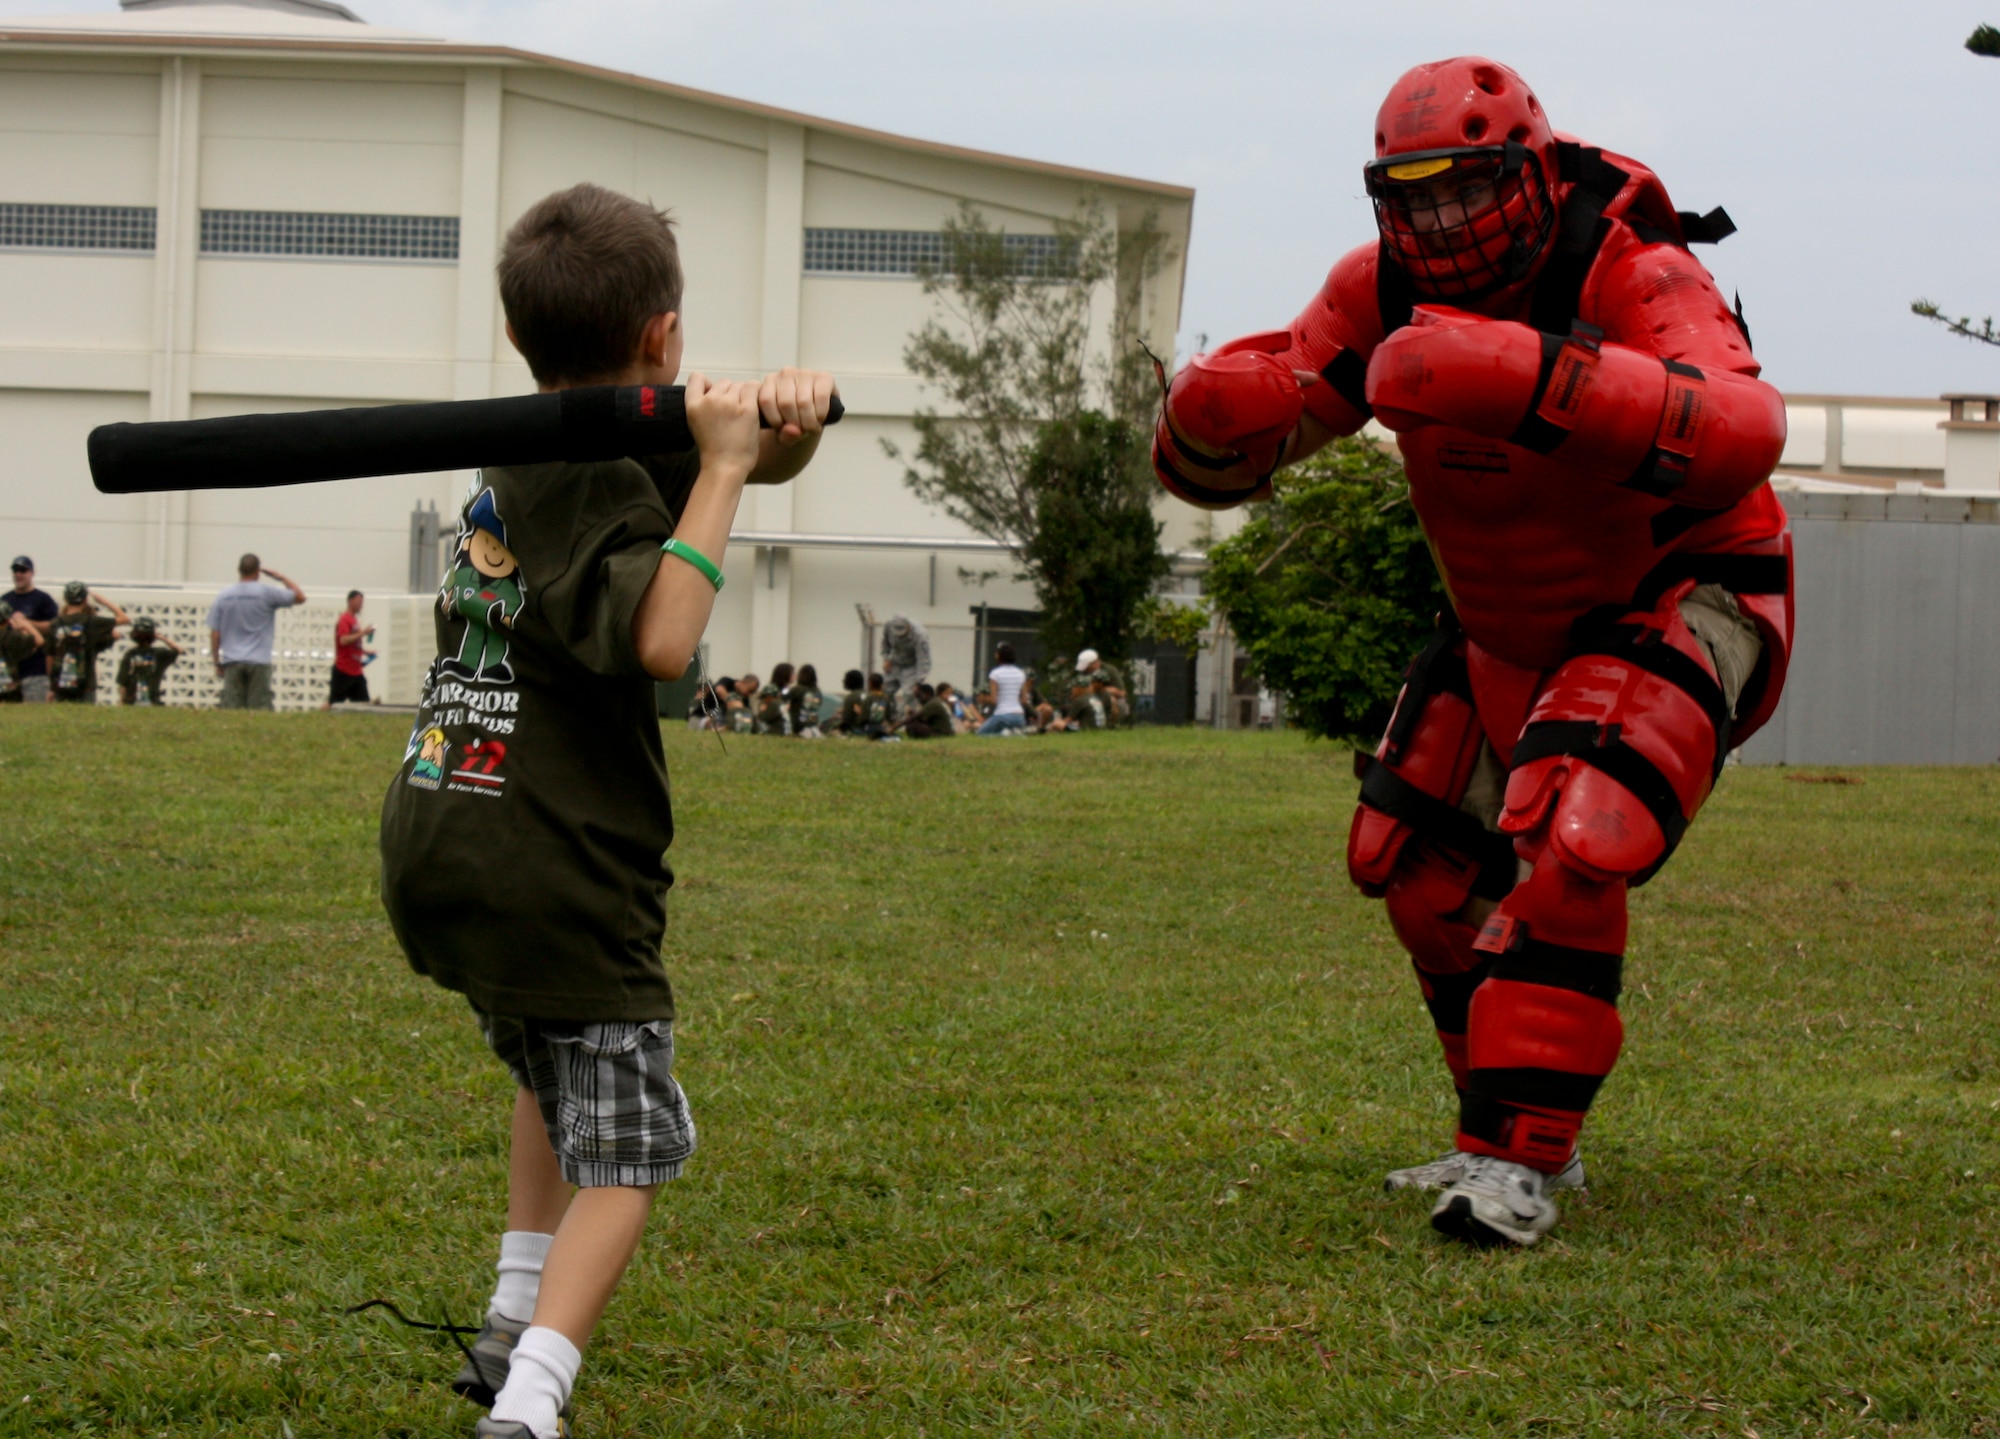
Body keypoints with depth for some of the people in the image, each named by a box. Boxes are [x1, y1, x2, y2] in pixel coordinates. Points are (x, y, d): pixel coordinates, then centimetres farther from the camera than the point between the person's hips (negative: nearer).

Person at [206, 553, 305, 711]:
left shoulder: (223, 597, 6)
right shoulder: (267, 593, -3)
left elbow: (214, 634, 5)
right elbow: (300, 597, 5)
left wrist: (217, 663, 13)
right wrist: (281, 578, 13)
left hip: (232, 662, 2)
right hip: (259, 662, -2)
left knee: (231, 708, 0)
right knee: (259, 709, -3)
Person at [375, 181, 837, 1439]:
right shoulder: (597, 484, -16)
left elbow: (755, 457, 13)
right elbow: (661, 639, -31)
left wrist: (788, 412, -9)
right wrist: (721, 467, -24)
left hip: (433, 850, 9)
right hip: (549, 876, -9)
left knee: (562, 1075, 31)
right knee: (624, 1158, -3)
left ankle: (516, 1328, 27)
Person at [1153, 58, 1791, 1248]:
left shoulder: (1635, 278, -29)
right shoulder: (1384, 291, -10)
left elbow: (1741, 434, -49)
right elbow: (1241, 437, -7)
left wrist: (1536, 378, -61)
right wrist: (1214, 417, -34)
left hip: (1678, 602, -7)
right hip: (1511, 625, 7)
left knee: (1564, 848, -27)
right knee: (1422, 866, 8)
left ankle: (1518, 1160, -20)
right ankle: (1525, 1135, 24)